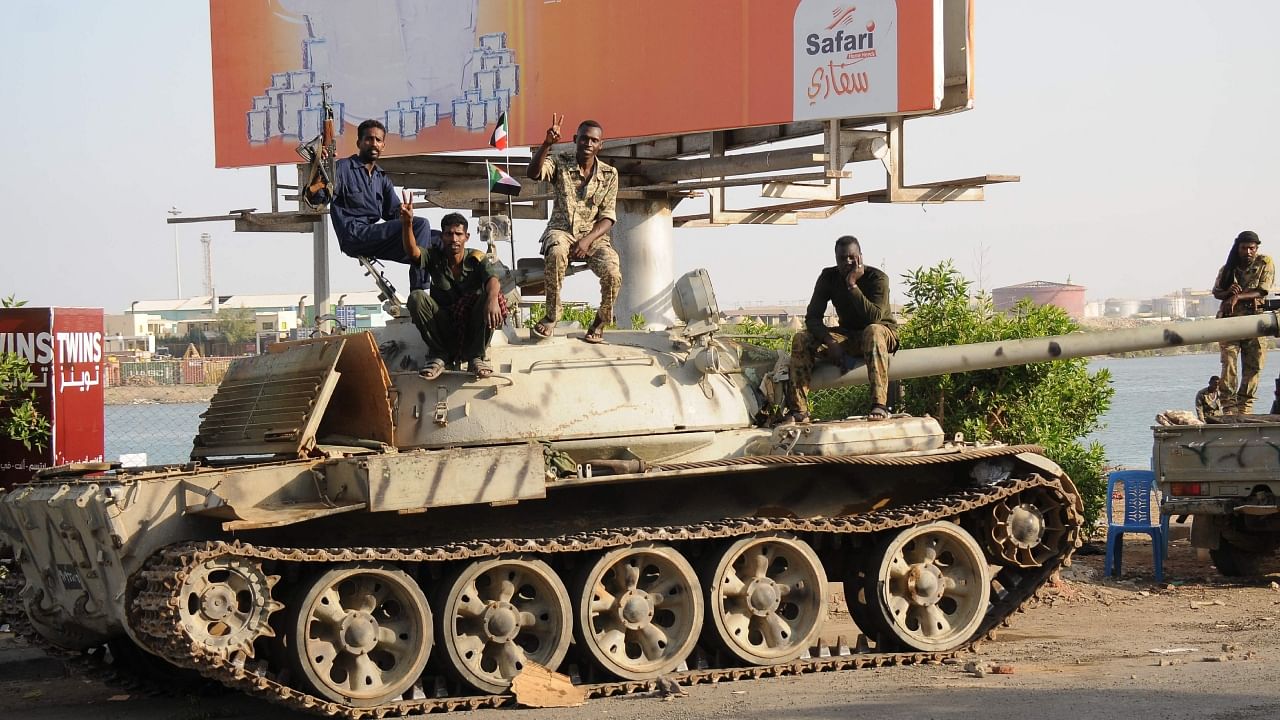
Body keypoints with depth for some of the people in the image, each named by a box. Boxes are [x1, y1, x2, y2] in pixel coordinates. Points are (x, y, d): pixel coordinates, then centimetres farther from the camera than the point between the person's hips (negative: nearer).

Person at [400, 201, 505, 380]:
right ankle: (438, 355, -13)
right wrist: (407, 224, -42)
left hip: (472, 329, -1)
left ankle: (476, 357, -16)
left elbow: (493, 280, -22)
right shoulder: (434, 257, 1)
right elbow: (412, 252, -21)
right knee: (416, 297, -24)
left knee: (490, 296, -28)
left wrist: (492, 299, -47)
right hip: (443, 328, 1)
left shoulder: (476, 259, -1)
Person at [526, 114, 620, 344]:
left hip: (594, 236, 1)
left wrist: (588, 240, -18)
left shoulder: (609, 174, 4)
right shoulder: (560, 163, 1)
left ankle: (599, 323, 0)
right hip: (561, 231, -1)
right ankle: (552, 315, -24)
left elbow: (607, 217, 0)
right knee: (556, 252, -39)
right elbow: (533, 173, -21)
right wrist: (547, 144, -36)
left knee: (613, 274, -27)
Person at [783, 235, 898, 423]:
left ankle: (879, 405, -49)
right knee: (801, 339, -16)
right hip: (847, 335, 5)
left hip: (884, 333, -5)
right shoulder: (828, 277, -6)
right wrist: (830, 342, -27)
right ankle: (799, 411, -24)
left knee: (873, 332, -41)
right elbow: (812, 317, -11)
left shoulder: (877, 278, -18)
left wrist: (852, 284, -34)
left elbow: (874, 317, -32)